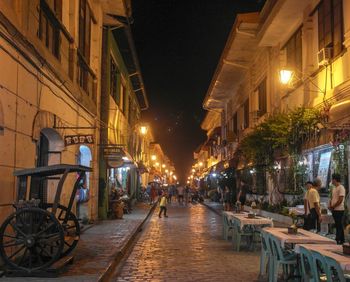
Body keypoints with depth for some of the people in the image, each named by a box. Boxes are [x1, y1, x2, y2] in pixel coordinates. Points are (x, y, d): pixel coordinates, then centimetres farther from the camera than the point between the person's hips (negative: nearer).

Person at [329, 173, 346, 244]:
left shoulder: (341, 188, -13)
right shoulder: (334, 188, 15)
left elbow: (340, 200, -18)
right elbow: (332, 198, 20)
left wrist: (333, 206, -13)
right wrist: (330, 205, 4)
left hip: (339, 210, -9)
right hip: (334, 210, 9)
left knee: (338, 226, -6)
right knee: (339, 225, 12)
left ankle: (338, 240, -4)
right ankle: (341, 240, 18)